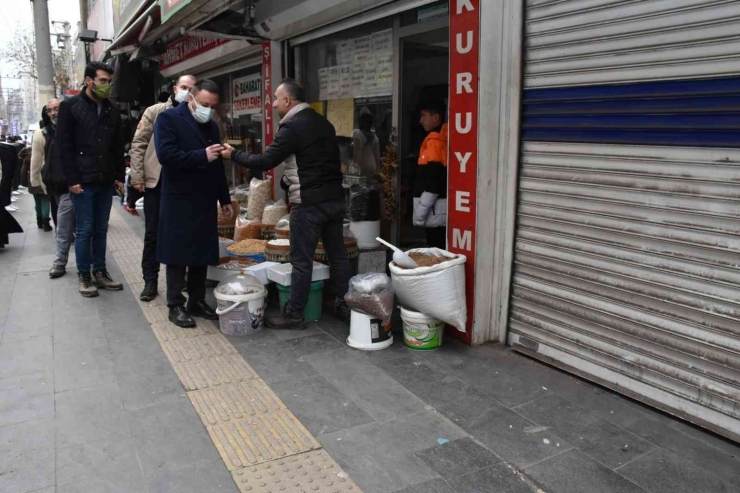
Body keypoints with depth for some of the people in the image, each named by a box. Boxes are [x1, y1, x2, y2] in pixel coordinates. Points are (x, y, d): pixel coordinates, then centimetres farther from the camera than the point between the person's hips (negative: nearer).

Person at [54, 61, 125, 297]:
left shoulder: (112, 110, 11)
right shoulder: (70, 106, -3)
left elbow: (118, 146, 14)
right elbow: (63, 146, -7)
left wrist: (119, 176, 6)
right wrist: (72, 179, -12)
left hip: (105, 181, 4)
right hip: (83, 181, -4)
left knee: (101, 230, 10)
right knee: (84, 230, 1)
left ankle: (100, 272, 19)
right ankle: (84, 276, 12)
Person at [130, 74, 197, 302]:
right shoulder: (155, 112, 2)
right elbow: (138, 144, 1)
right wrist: (137, 176, -6)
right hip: (156, 181, -1)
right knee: (153, 233, 5)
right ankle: (150, 281, 14)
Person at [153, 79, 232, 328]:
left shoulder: (211, 126, 15)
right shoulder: (168, 118, -5)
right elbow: (165, 155, -19)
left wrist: (225, 198, 18)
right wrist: (202, 156, -19)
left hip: (205, 201, 6)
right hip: (178, 201, -6)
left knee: (202, 254, 10)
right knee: (177, 254, 0)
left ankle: (197, 301, 22)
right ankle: (175, 305, 10)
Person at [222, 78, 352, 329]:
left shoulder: (292, 126, -11)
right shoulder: (323, 122, 14)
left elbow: (264, 162, -11)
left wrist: (233, 154, 4)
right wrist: (288, 181, 21)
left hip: (309, 204, -8)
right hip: (334, 198, 8)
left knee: (301, 261, 0)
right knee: (338, 255, 13)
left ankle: (294, 314, 9)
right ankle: (346, 306, 21)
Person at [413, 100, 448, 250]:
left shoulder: (434, 142, -13)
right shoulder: (444, 140, 13)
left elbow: (432, 182, -19)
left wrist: (419, 214, -17)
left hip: (435, 210, -9)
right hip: (442, 208, 9)